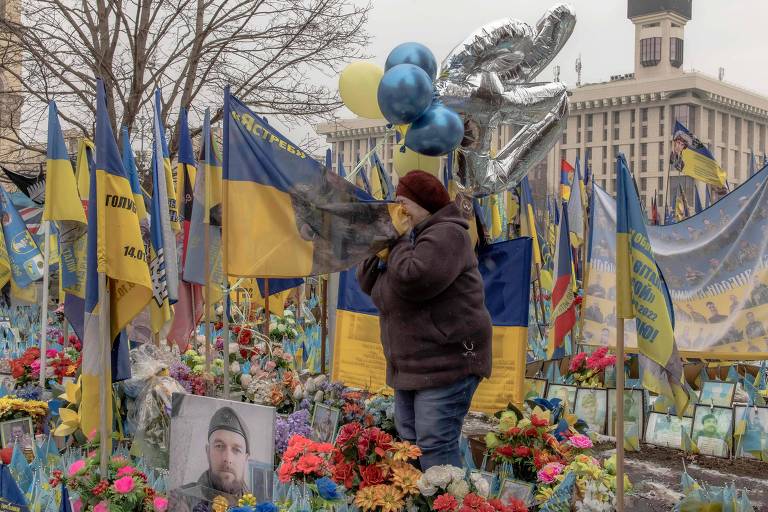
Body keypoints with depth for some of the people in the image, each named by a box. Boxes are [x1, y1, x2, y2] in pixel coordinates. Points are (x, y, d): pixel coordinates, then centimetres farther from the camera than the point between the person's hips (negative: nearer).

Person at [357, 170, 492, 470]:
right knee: (409, 442, 14)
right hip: (409, 364, 10)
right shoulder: (410, 237, 16)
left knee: (435, 448, -11)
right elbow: (367, 283, 15)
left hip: (446, 363, -10)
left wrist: (398, 244, -12)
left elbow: (413, 280, -28)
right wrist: (381, 252, -3)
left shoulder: (446, 234, -13)